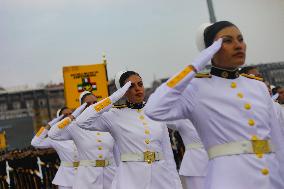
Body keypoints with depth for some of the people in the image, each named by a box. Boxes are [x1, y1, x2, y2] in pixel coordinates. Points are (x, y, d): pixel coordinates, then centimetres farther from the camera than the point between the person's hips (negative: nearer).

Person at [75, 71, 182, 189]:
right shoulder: (116, 115, -2)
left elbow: (168, 157, 10)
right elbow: (82, 122, -17)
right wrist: (113, 98, -13)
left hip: (161, 179, 3)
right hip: (130, 179, -3)